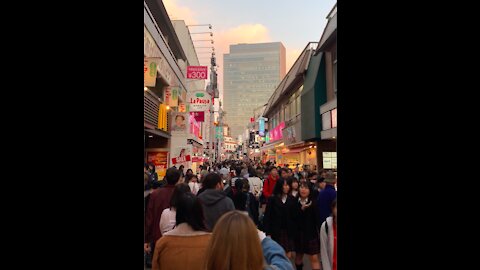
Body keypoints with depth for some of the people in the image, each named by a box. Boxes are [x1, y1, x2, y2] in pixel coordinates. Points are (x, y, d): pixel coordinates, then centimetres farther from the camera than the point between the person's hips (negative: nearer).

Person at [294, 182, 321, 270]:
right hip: (298, 233, 1)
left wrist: (320, 233, -5)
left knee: (314, 258, -5)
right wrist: (301, 209, -24)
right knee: (298, 255, 17)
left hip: (311, 233, -1)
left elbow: (317, 219, -3)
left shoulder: (313, 203, -4)